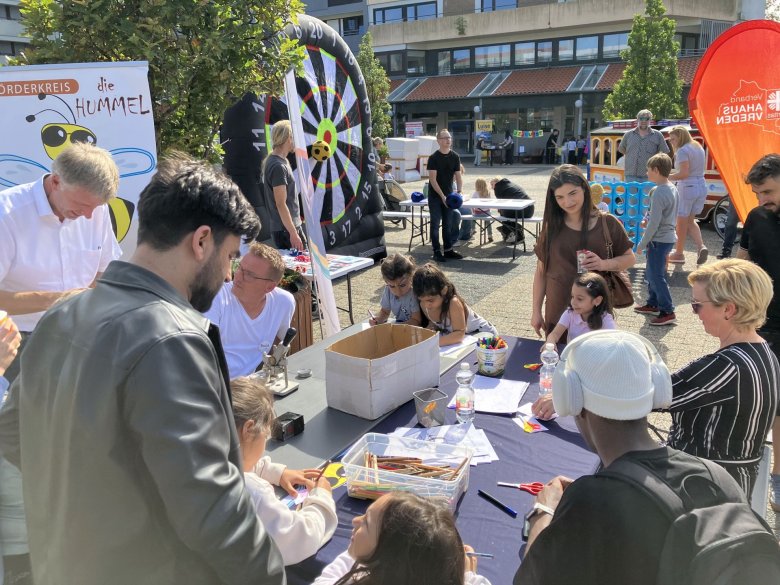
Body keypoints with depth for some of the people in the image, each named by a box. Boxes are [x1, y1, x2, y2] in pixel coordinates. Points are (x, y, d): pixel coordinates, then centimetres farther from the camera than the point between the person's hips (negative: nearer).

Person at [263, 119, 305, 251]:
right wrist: (293, 234, -22)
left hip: (292, 226, 10)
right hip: (286, 230, -10)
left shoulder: (275, 161, 13)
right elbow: (281, 204, -21)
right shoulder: (278, 166, -17)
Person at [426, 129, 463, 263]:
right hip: (435, 196, -5)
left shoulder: (455, 157, 4)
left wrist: (459, 191, -11)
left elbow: (458, 176, 5)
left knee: (448, 224, 10)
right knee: (435, 224, 0)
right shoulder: (433, 158, -10)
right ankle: (437, 252, 5)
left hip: (449, 196, 5)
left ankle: (448, 250, 19)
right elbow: (432, 179, -15)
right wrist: (442, 195, -21)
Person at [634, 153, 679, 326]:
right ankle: (653, 304, 31)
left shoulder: (658, 193, -22)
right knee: (651, 273, 20)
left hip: (659, 240, -10)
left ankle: (668, 312, 0)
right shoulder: (672, 188, 8)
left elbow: (654, 223, -22)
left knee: (657, 276, -4)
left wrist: (642, 244, -14)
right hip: (668, 236, 10)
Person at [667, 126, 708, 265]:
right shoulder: (699, 148, 14)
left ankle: (679, 254, 14)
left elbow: (684, 173, -20)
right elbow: (698, 170, 14)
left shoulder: (682, 151, -12)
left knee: (682, 222, 5)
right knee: (690, 220, 19)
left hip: (687, 187, -8)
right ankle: (701, 246, 0)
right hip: (701, 187, 8)